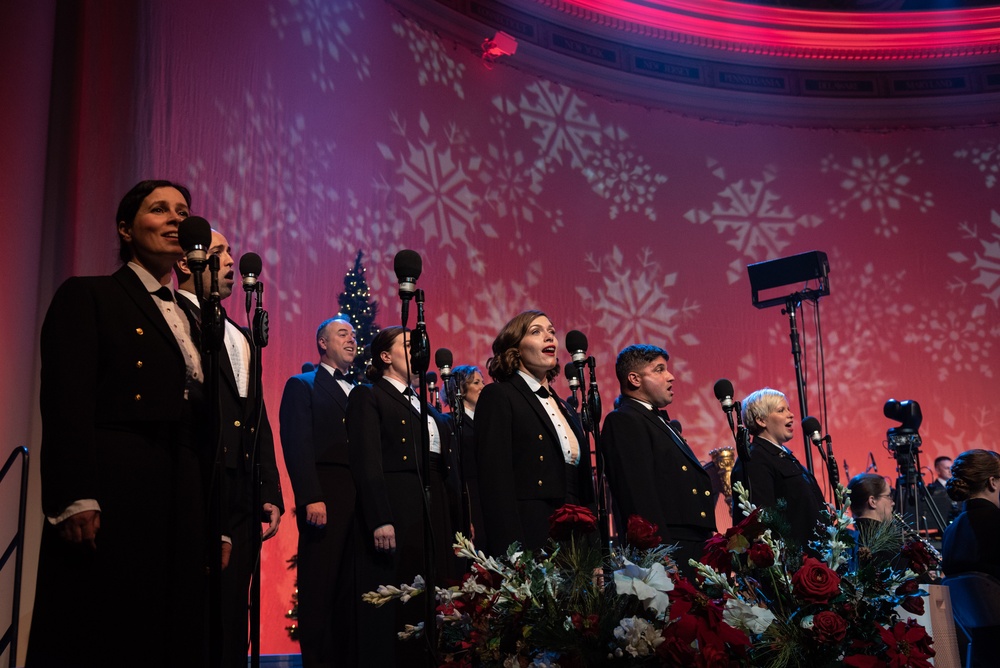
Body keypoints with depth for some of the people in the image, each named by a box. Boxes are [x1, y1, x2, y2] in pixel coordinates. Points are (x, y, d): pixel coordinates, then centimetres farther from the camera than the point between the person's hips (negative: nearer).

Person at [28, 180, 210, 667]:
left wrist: (214, 520, 11)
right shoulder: (88, 296, 3)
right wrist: (76, 500, -19)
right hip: (112, 501, -6)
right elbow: (66, 401, -9)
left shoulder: (190, 317, 21)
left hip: (183, 504, 6)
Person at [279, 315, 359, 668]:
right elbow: (296, 445, -6)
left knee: (352, 588, 4)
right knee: (319, 587, -4)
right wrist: (311, 499, -17)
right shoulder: (302, 385, 6)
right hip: (325, 497, -5)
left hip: (361, 498, 5)